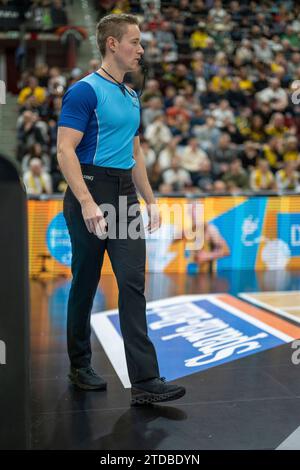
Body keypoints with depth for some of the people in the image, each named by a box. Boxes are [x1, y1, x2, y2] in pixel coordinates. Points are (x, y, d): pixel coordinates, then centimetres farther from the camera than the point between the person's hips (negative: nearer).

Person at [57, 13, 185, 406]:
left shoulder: (131, 97, 15)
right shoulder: (84, 91, -10)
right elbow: (65, 150, -18)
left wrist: (150, 200, 16)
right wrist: (87, 202, -26)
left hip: (125, 197, 7)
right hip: (90, 196, -7)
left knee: (133, 284, -2)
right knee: (85, 285, 7)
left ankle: (144, 380, -2)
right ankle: (80, 365, 26)